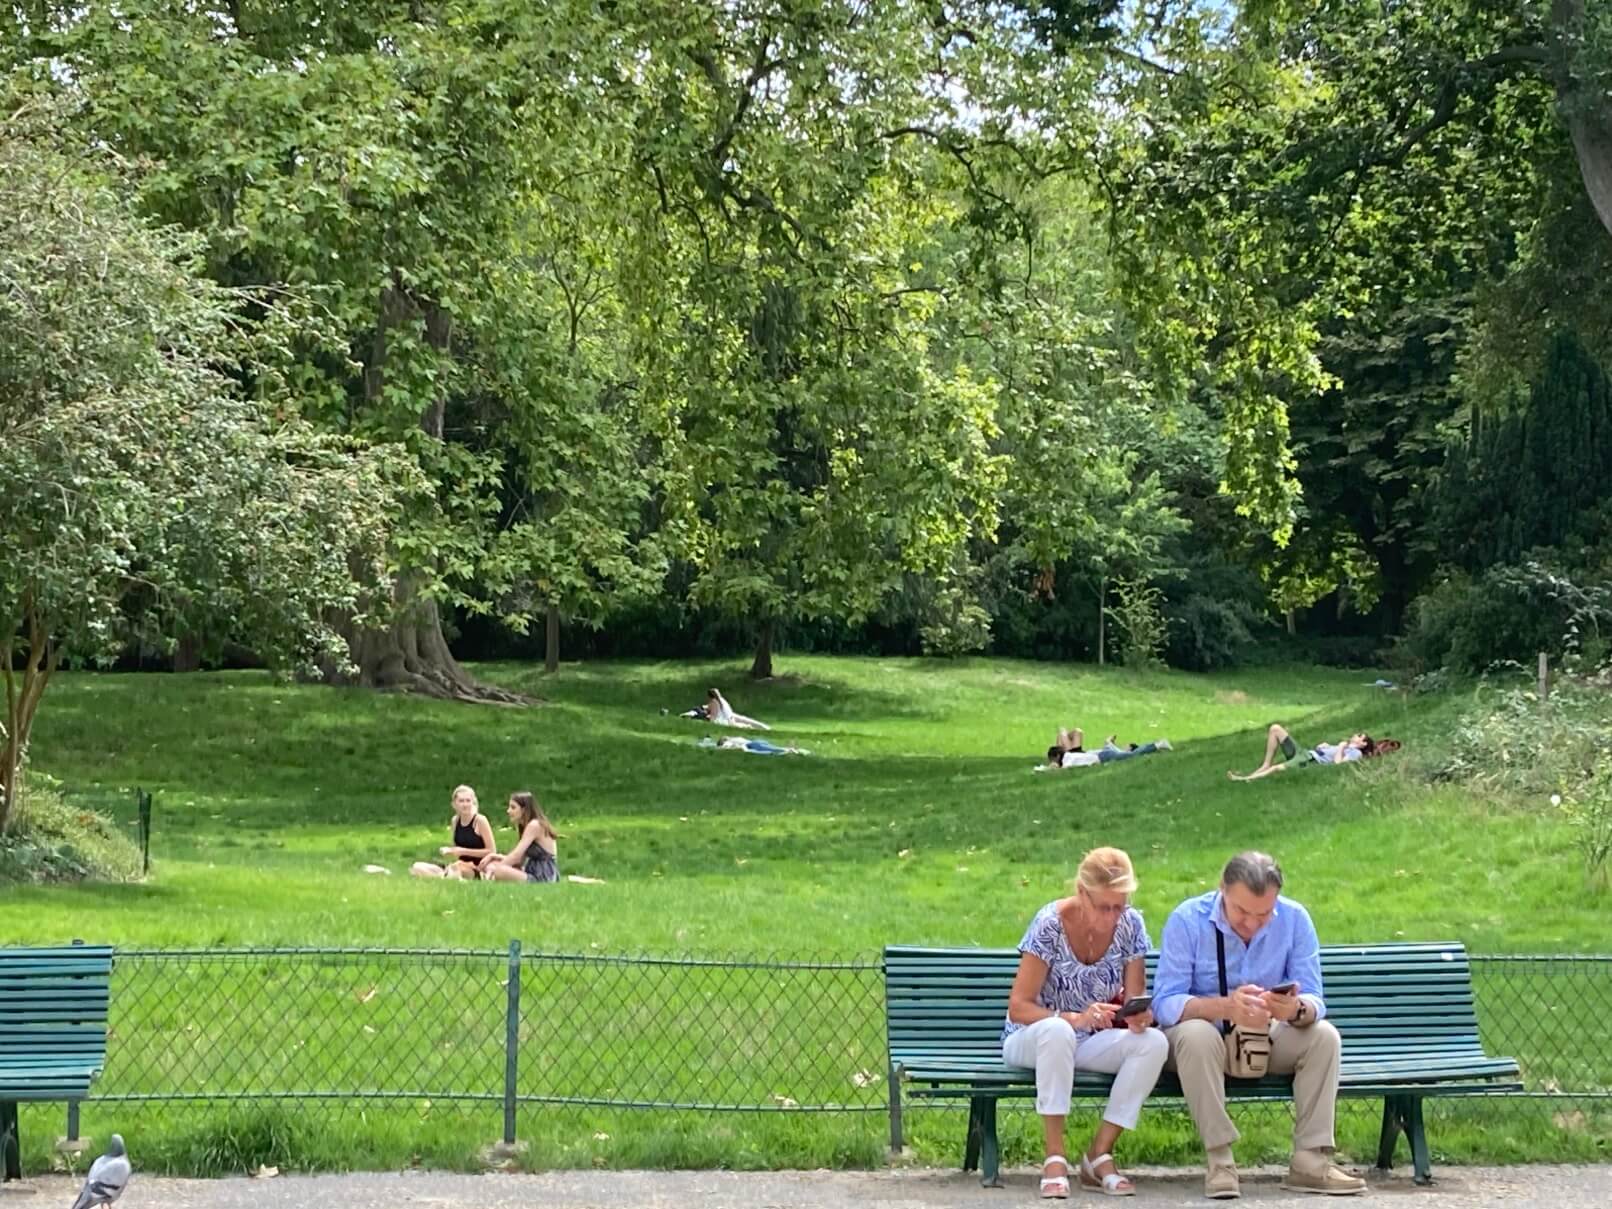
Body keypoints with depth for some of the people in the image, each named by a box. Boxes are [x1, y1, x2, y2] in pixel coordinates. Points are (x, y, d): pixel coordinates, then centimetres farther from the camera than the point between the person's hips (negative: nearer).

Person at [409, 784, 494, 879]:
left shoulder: (479, 820, -10)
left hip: (479, 869, -7)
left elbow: (492, 851, -10)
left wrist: (464, 851, -13)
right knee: (417, 867, -4)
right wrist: (449, 851, -4)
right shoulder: (455, 820, 8)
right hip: (462, 865, 7)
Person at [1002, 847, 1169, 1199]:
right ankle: (1055, 1157, -30)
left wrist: (1139, 1018, -29)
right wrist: (1075, 1019, -38)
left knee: (1154, 1042, -26)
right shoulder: (1050, 923, -19)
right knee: (1057, 1031, -39)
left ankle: (1100, 1155, -16)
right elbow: (1018, 1007, -21)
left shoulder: (1130, 925, -8)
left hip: (1091, 1042, 4)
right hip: (1031, 1041, -4)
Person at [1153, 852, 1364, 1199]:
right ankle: (1219, 1158, -31)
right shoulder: (1187, 920, -19)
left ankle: (1310, 1161, -22)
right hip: (1206, 1033, -3)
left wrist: (1298, 1010, -40)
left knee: (1325, 1036, -23)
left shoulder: (1294, 919, -11)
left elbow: (1314, 1000, -13)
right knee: (1196, 1035, -36)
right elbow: (1165, 1004, -24)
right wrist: (1225, 1007, -44)